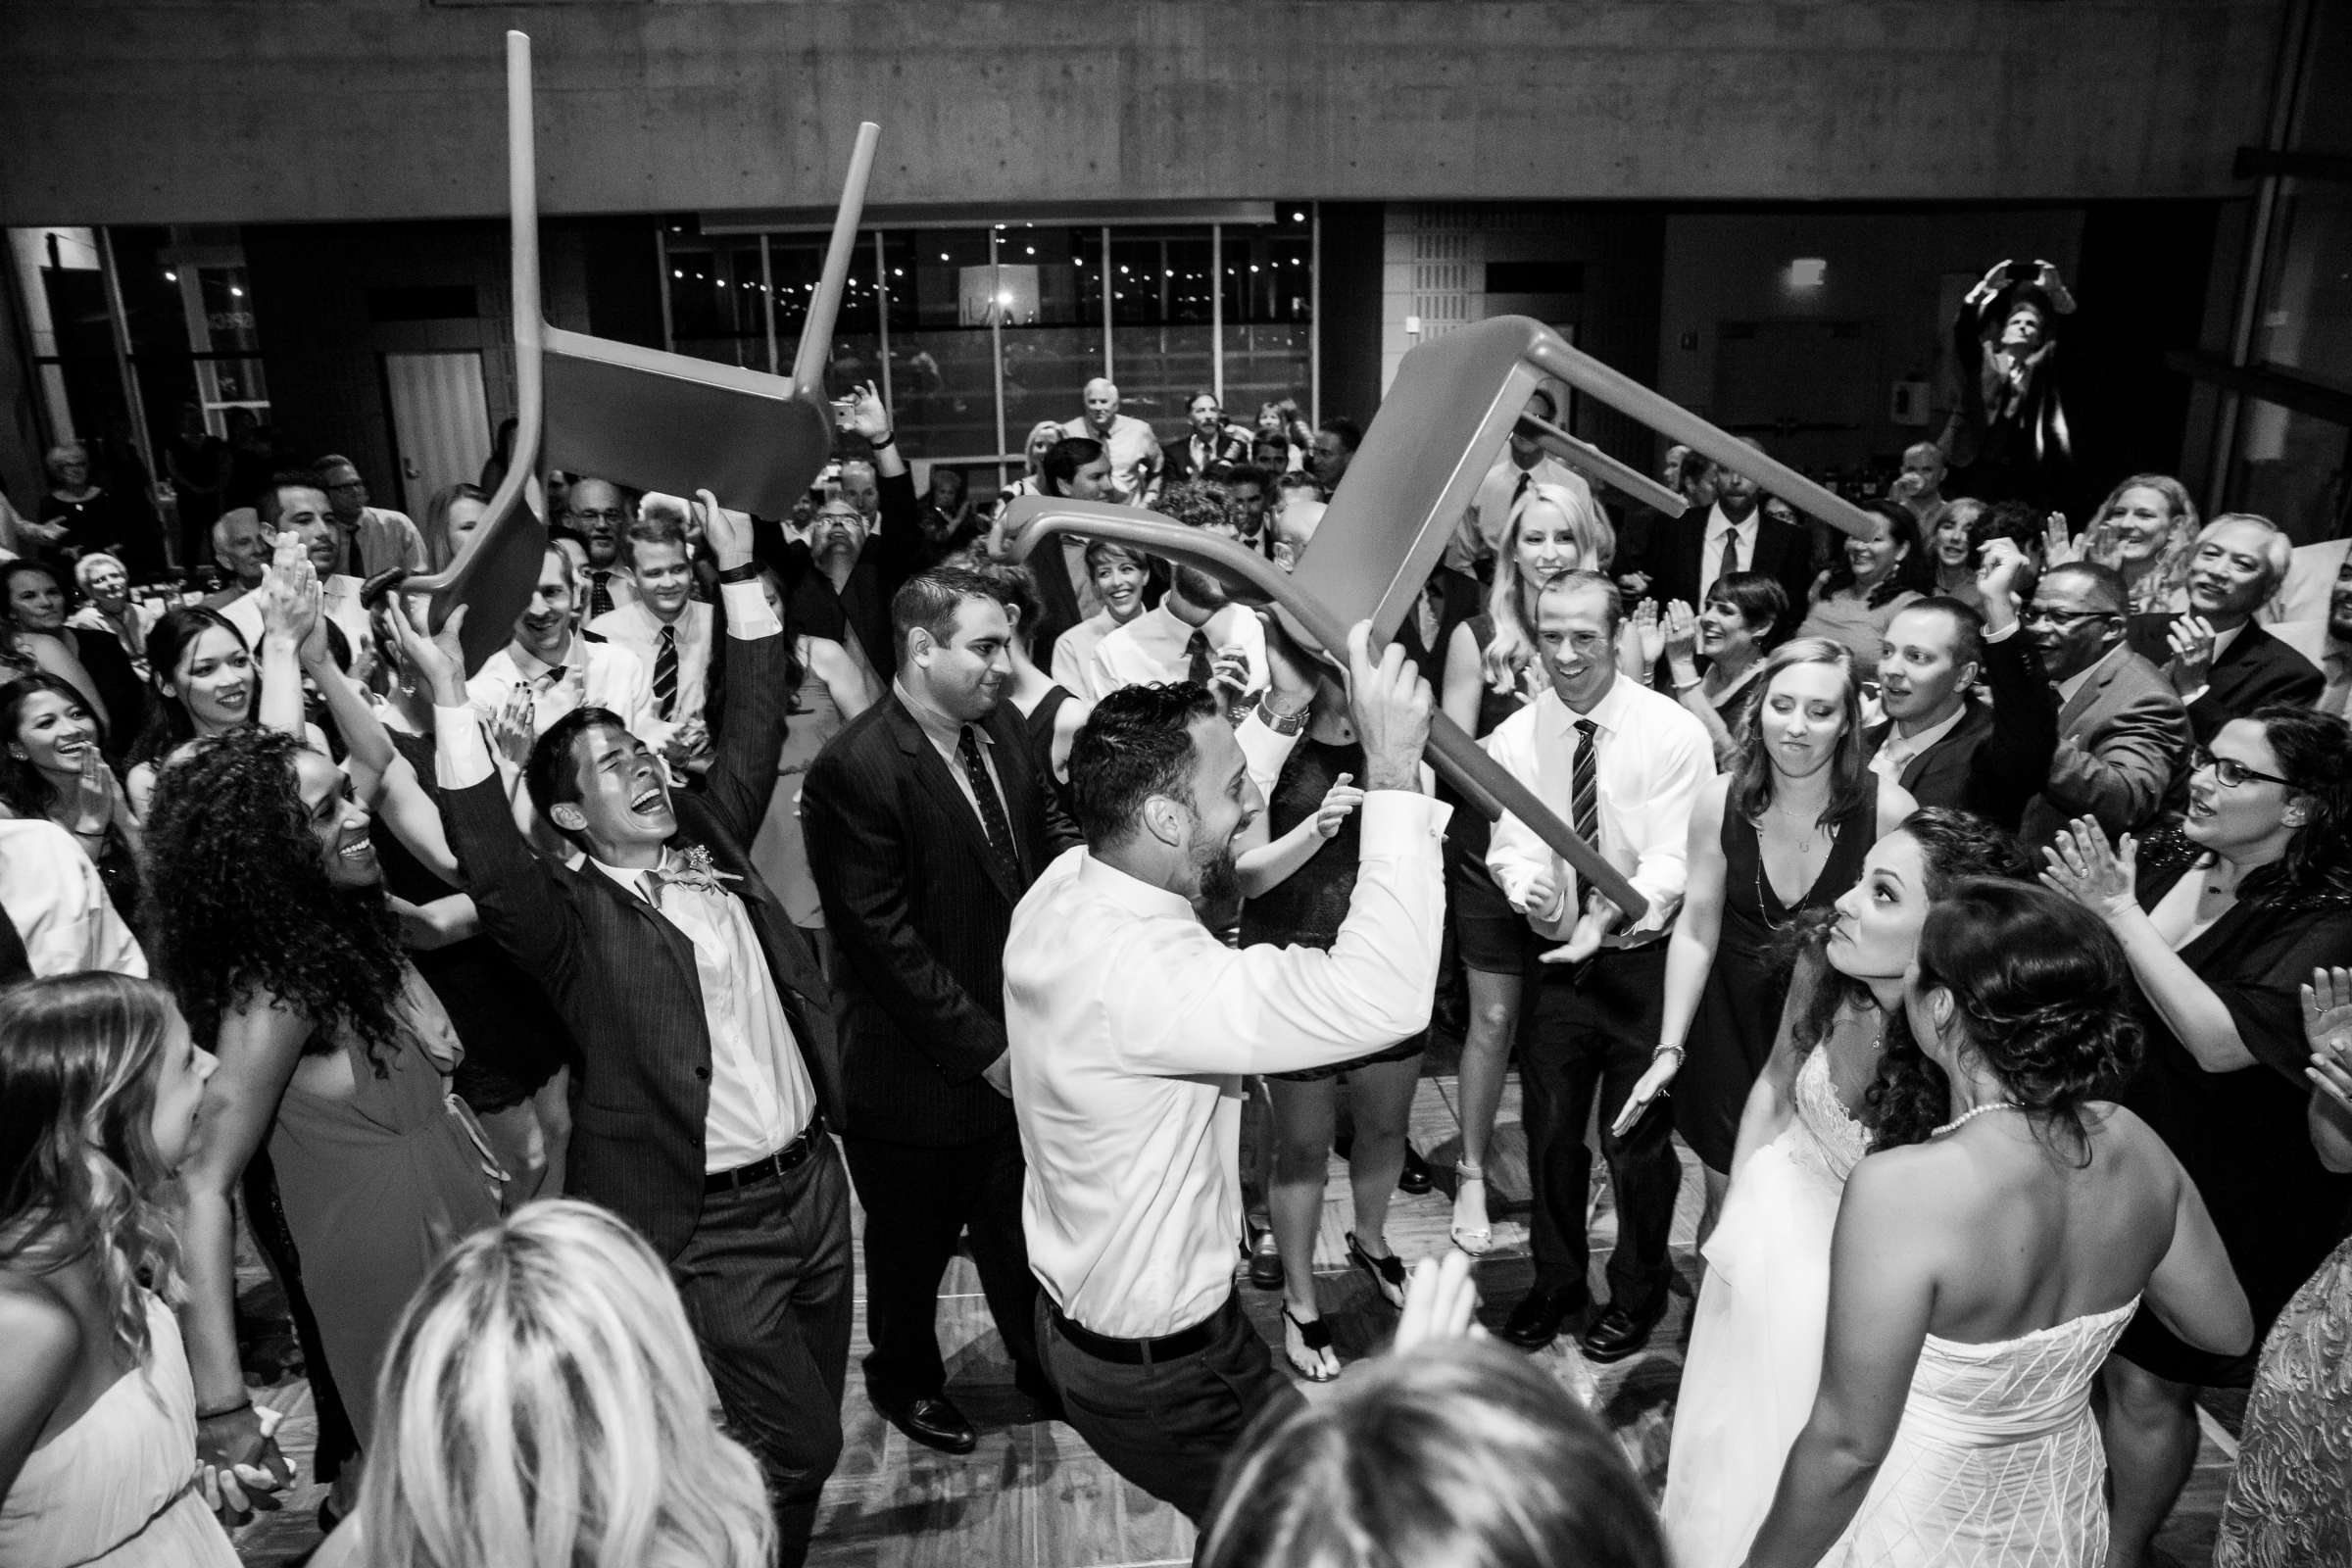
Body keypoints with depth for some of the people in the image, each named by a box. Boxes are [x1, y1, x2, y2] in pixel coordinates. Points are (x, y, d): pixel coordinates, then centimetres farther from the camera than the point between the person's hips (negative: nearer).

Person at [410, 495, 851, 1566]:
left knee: (810, 1425, 21)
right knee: (801, 1441, 3)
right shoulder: (570, 917, -11)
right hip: (710, 1226, -6)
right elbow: (489, 867, -30)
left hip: (813, 1178, 6)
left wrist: (740, 577, -2)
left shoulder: (709, 839, 6)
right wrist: (452, 702, -37)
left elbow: (754, 730, 4)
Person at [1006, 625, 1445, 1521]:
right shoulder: (1134, 973, -37)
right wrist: (1392, 768, -40)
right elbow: (1381, 997, -43)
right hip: (1159, 1375, -8)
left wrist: (1283, 710, 2)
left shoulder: (1069, 884, -8)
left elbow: (1207, 835, 12)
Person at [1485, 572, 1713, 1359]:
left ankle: (1637, 1291, 37)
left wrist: (1612, 914, -34)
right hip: (1557, 957, 3)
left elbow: (1673, 861, -16)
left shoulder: (1674, 733, -13)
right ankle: (1556, 1279, 41)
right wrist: (1528, 887, -29)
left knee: (1637, 1137, 11)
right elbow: (1512, 848, -5)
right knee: (1549, 1130, 16)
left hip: (1645, 961, -2)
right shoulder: (1513, 740, -5)